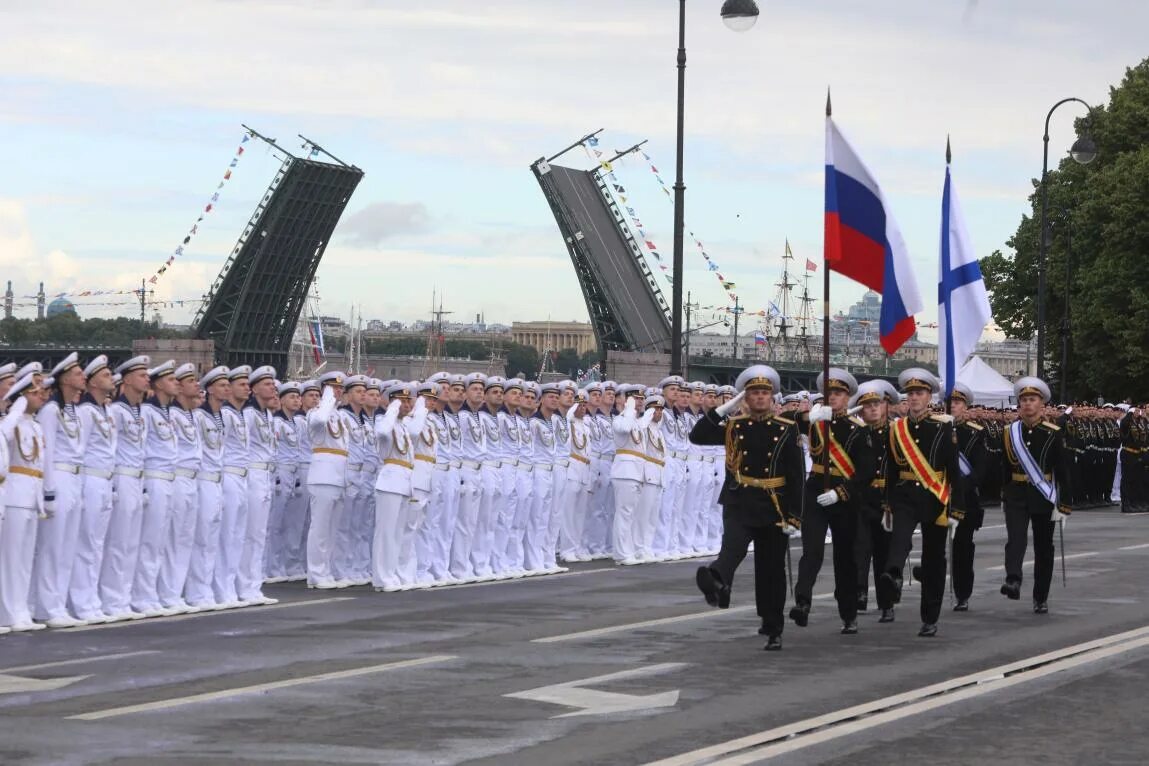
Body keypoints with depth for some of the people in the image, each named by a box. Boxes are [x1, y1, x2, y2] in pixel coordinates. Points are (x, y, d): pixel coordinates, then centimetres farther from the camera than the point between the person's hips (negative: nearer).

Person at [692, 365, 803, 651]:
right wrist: (723, 409, -10)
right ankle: (718, 583, -60)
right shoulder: (733, 426, 6)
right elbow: (697, 436, -5)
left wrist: (793, 516, -7)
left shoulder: (787, 429, 2)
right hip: (739, 502, 0)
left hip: (774, 506, 0)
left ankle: (773, 630, 18)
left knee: (772, 571, 6)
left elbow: (796, 475, -1)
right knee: (733, 546, -30)